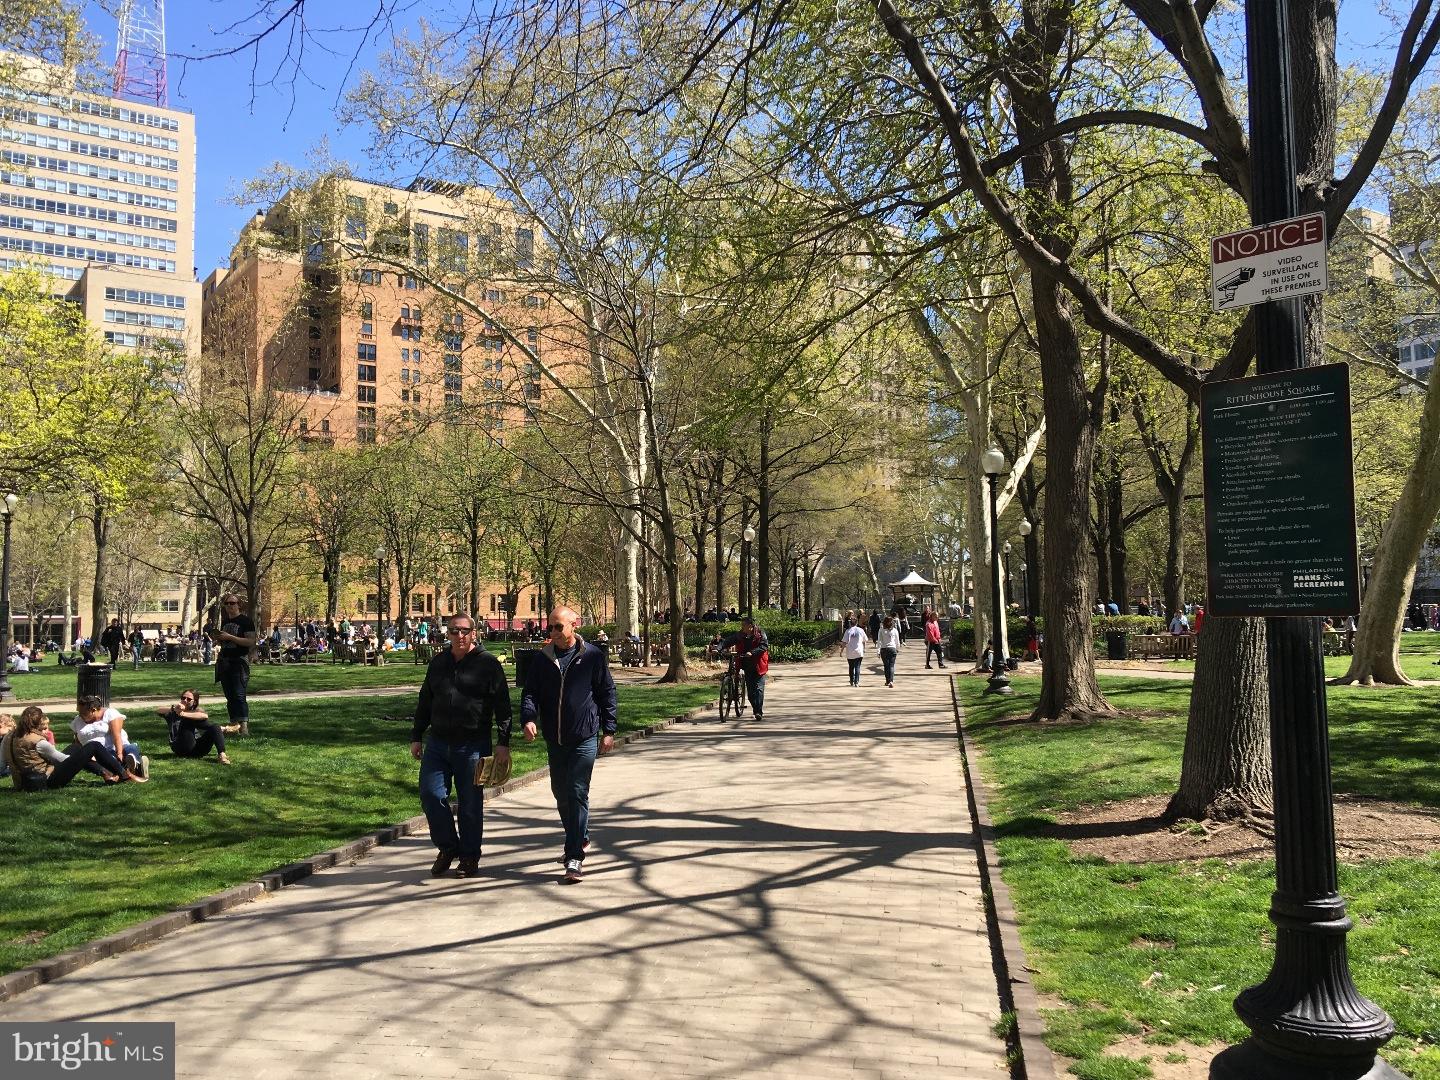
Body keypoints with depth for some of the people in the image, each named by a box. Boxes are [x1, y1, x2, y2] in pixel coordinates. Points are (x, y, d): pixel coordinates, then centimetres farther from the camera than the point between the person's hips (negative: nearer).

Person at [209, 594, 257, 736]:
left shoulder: (246, 621, -5)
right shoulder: (225, 622, 16)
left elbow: (251, 642, -15)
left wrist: (229, 637, -18)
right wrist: (217, 640, 4)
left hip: (239, 661, -7)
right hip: (224, 661, 7)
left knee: (239, 695, -16)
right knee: (229, 696, 8)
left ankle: (244, 726, -21)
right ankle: (233, 725, 13)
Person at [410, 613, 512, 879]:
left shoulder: (488, 664, -3)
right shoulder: (438, 662, 11)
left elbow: (502, 707, -5)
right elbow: (425, 702, 19)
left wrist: (503, 743, -10)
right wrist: (416, 736, 15)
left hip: (473, 746, -4)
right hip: (437, 743, 4)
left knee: (470, 804, 4)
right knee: (431, 795, -1)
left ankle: (470, 857, 19)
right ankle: (447, 847, 19)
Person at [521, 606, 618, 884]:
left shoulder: (591, 656, -3)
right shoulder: (542, 659, 5)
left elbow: (607, 692, 2)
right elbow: (530, 693, 4)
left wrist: (609, 730, 0)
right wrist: (529, 718, -16)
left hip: (585, 738, -5)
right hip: (554, 739, 5)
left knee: (577, 794, -10)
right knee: (560, 793, 16)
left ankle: (575, 858, -7)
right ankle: (580, 838, 39)